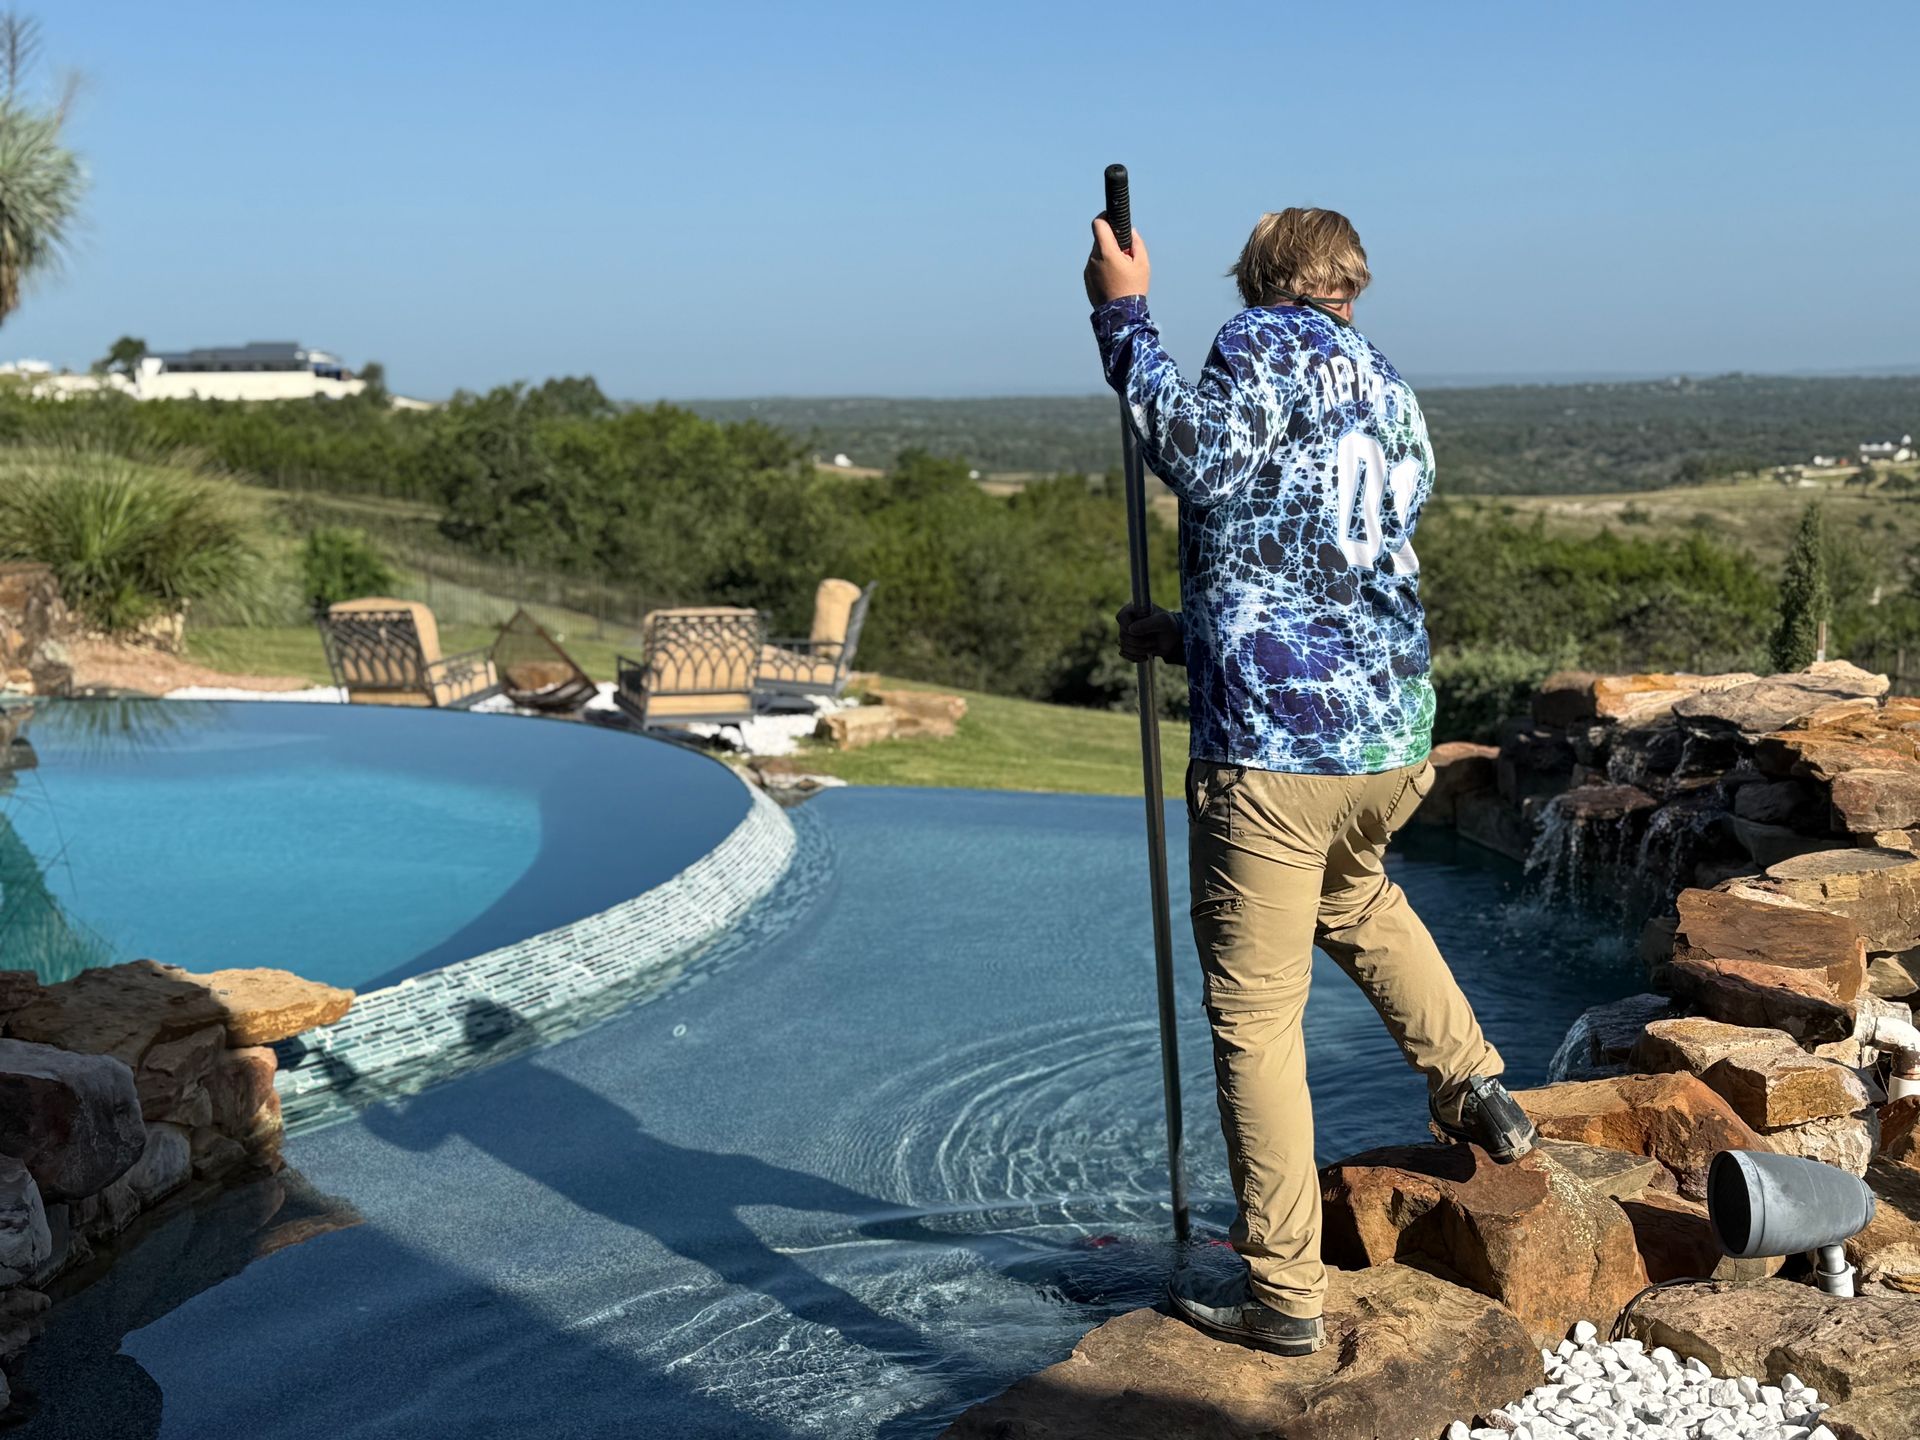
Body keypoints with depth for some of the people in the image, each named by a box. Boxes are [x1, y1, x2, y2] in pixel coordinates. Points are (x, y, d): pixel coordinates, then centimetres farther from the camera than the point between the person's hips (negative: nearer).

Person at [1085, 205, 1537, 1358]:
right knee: (1352, 890, 39)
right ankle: (1476, 1088, 35)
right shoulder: (1399, 408, 20)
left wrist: (1124, 313, -9)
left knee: (1256, 1021, 4)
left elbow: (1199, 454, -20)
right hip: (1396, 739, 8)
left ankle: (1284, 1295, 13)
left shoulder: (1273, 340, -2)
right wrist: (1187, 635, 32)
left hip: (1272, 753, -8)